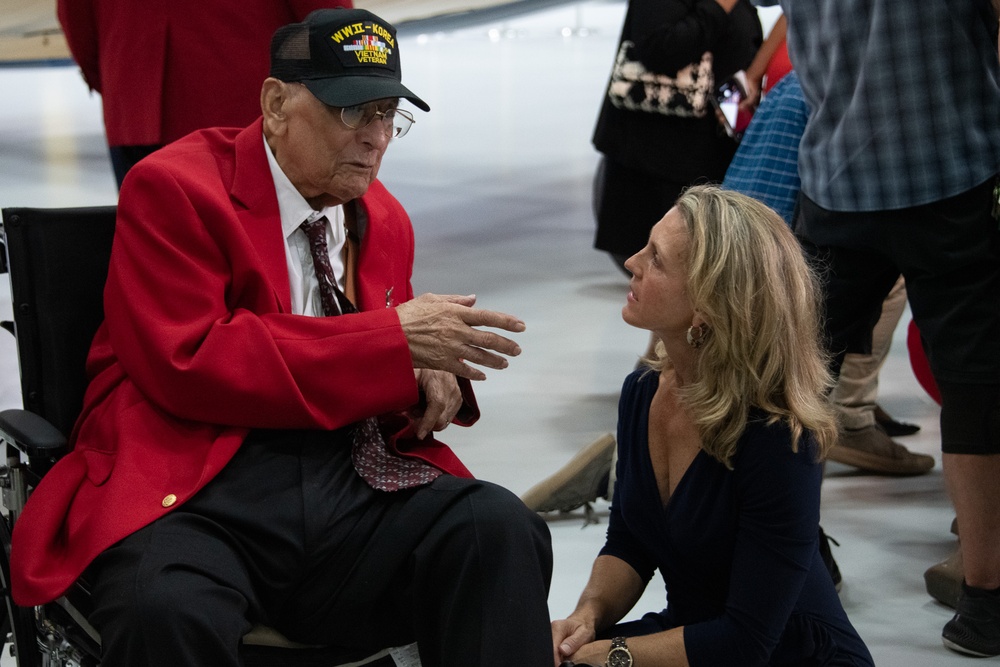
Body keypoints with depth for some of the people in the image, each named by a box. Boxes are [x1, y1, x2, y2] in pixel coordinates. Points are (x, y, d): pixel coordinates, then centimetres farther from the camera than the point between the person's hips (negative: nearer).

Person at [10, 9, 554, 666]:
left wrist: (428, 375, 4)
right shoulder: (173, 188, -1)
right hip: (197, 490, -4)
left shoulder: (384, 219, 18)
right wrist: (394, 340, -14)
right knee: (167, 611, -37)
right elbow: (188, 364, -13)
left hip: (353, 488, 5)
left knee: (500, 527, -25)